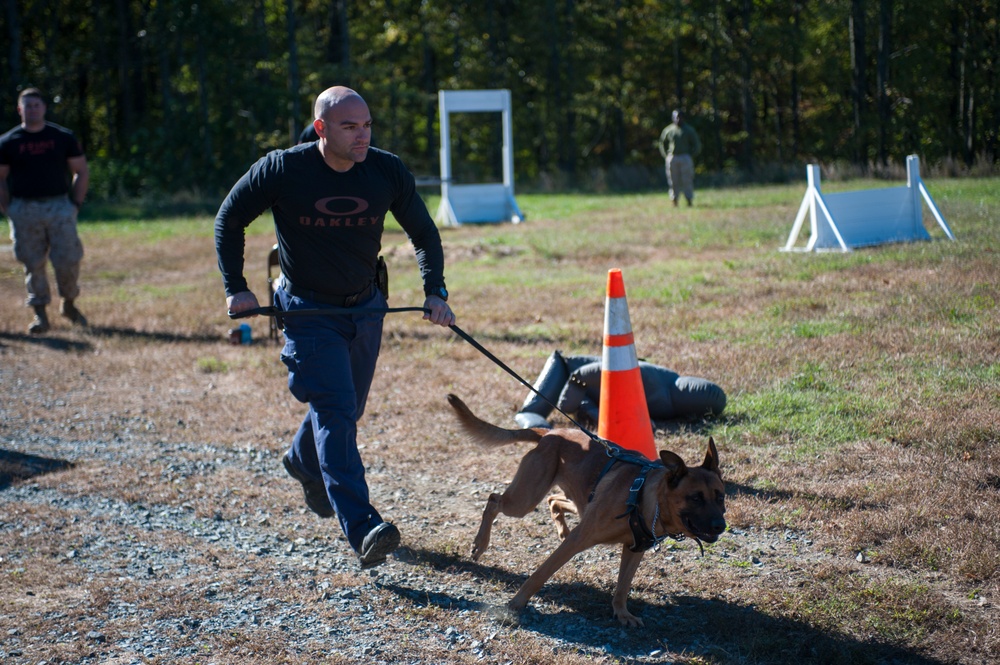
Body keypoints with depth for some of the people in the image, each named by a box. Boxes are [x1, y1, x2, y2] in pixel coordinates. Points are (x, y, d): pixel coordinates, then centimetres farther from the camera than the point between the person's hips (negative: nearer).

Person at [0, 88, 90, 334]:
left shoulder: (63, 137, 7)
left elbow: (82, 172, 12)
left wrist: (75, 204, 2)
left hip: (60, 206, 0)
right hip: (24, 210, 0)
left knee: (67, 261, -5)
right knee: (33, 264, 1)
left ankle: (69, 304, 18)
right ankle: (40, 315, 9)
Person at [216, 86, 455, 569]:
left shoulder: (388, 172, -9)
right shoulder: (282, 171, -17)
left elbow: (423, 233, 5)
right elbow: (229, 219, -2)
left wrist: (434, 290, -9)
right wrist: (235, 288, -6)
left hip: (365, 308, 4)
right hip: (307, 311, -4)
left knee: (346, 409, 18)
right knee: (334, 410, -17)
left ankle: (303, 462, 51)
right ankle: (362, 529, -24)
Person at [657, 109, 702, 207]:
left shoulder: (689, 130, 4)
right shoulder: (668, 130, 8)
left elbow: (697, 144, 6)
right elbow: (662, 143, 20)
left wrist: (691, 156, -3)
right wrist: (666, 156, 9)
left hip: (685, 158, -2)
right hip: (672, 158, 2)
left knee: (687, 181, -5)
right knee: (674, 181, 1)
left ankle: (689, 201, -2)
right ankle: (674, 202, 4)